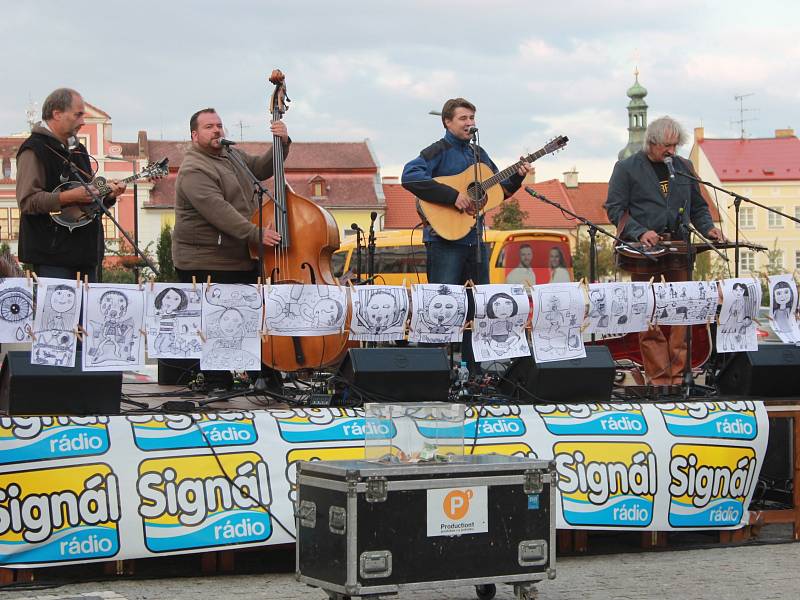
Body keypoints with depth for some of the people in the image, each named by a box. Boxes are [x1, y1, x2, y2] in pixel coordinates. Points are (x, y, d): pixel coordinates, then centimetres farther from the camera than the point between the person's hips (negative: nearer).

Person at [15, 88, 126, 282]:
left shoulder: (77, 149, 20)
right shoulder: (34, 150, -9)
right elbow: (27, 201, -18)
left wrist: (107, 194, 8)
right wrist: (69, 197, -24)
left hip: (85, 250, 8)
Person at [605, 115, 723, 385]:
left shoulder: (684, 167, 16)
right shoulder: (626, 168, 2)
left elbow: (698, 206, 22)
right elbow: (615, 208, -3)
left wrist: (708, 228, 2)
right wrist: (640, 233, -17)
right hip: (644, 252, -4)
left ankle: (678, 375, 3)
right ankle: (659, 378, -3)